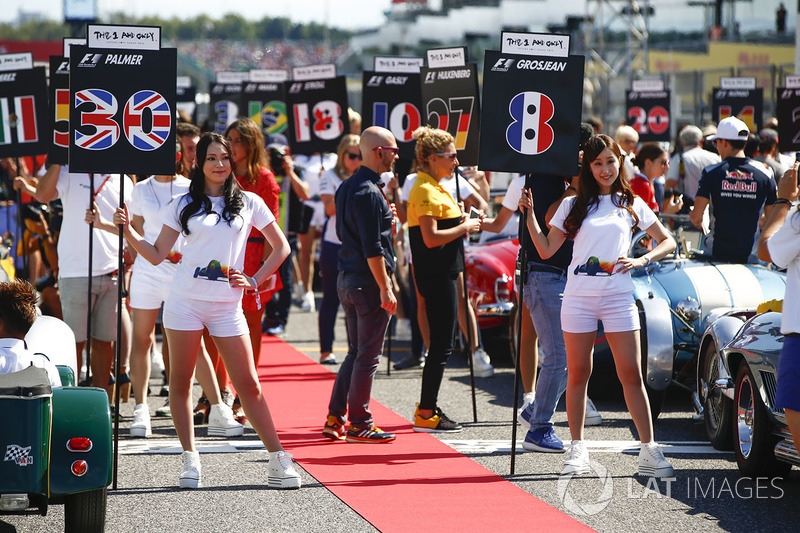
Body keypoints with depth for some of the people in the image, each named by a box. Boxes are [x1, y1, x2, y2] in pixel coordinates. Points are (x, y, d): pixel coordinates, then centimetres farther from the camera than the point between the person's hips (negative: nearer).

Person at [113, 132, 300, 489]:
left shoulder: (248, 203, 7)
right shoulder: (183, 205, 8)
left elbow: (280, 246, 13)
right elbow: (157, 254, 8)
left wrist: (255, 281, 3)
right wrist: (128, 230, -6)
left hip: (228, 306, -1)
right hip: (185, 302, 1)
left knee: (248, 385, -3)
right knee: (180, 383, 0)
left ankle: (278, 460, -1)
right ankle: (190, 459, 8)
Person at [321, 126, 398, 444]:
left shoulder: (346, 188, 12)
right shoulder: (369, 192, -17)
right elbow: (371, 248, -21)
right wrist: (385, 288, -19)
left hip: (347, 280, 9)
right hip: (368, 282, -9)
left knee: (355, 353, 16)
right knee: (368, 356, -2)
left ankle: (335, 418, 16)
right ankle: (359, 424, 3)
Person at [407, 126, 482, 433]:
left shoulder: (434, 188, 17)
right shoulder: (425, 191, -16)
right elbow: (431, 238, -23)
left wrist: (463, 223, 10)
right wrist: (464, 228, -13)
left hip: (442, 274, 11)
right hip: (436, 276, -11)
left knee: (441, 344, 14)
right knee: (442, 346, -8)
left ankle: (428, 408, 19)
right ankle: (426, 415, -4)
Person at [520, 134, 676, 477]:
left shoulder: (632, 204, 10)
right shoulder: (573, 206, 9)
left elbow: (667, 242, 14)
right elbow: (546, 250, 6)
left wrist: (642, 260, -3)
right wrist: (530, 214, -3)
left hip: (618, 297, -1)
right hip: (579, 296, 1)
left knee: (631, 373, -6)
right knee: (578, 374, 3)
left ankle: (649, 450, -4)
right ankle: (577, 449, 11)